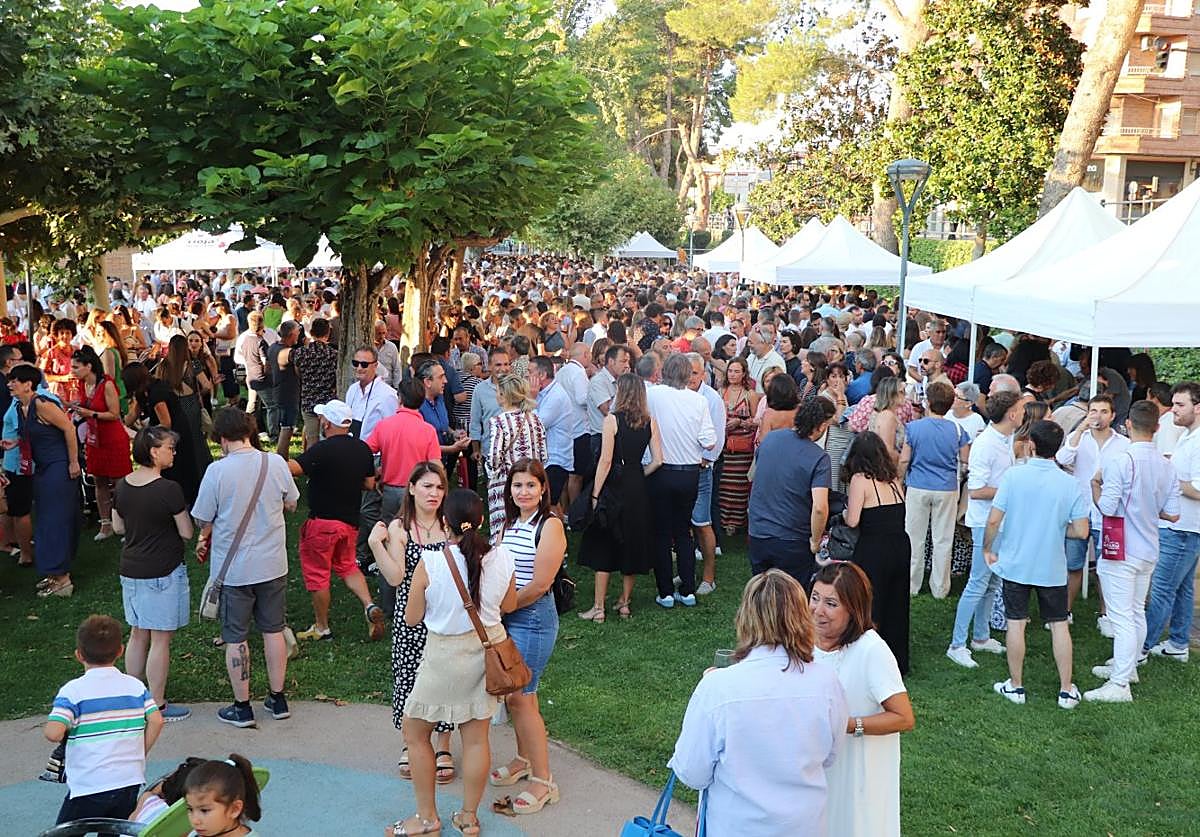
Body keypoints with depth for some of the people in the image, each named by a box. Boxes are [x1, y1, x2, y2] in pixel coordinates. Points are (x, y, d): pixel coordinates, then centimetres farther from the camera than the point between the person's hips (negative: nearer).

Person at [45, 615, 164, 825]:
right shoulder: (136, 686, 4)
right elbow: (156, 721, -2)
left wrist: (46, 728, 5)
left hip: (89, 786, -4)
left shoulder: (72, 691, -8)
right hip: (130, 782, 4)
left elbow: (54, 733, -18)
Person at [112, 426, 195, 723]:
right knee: (160, 640, 3)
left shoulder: (121, 486, 1)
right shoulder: (169, 490, -20)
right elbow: (187, 533, -14)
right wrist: (180, 513, 4)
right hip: (163, 573, -7)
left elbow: (117, 527, 11)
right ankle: (157, 706, 12)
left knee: (137, 635, 19)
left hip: (130, 571, 7)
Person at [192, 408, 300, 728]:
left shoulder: (217, 471, -17)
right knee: (274, 630, 17)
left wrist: (205, 539, 13)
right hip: (272, 564, 3)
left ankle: (242, 707, 19)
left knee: (235, 638, 10)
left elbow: (203, 520, -9)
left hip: (233, 567, -3)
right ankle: (278, 699, 26)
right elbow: (291, 504, 7)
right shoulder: (276, 463, -8)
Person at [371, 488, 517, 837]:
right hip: (488, 649, 4)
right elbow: (509, 605, 7)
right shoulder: (502, 559, -11)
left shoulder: (429, 563, -21)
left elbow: (411, 619, -8)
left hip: (445, 654, -4)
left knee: (414, 732, 16)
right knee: (476, 737, 15)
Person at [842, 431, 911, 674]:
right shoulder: (894, 478, 8)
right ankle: (898, 663, 29)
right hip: (901, 547, 6)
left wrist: (844, 512, 7)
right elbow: (899, 515, 8)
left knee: (869, 609, 7)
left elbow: (852, 520, -14)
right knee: (896, 607, 18)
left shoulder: (860, 479, -9)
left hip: (873, 551, -6)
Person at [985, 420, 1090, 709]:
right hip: (1052, 567, 1)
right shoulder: (1070, 484, -10)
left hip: (1015, 564, -1)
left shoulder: (1013, 475, -14)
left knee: (1016, 624, 8)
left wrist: (988, 549, 3)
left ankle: (1016, 686, 18)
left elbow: (993, 520, -13)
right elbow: (1081, 531, -9)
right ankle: (1066, 691, 17)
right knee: (1059, 625, 11)